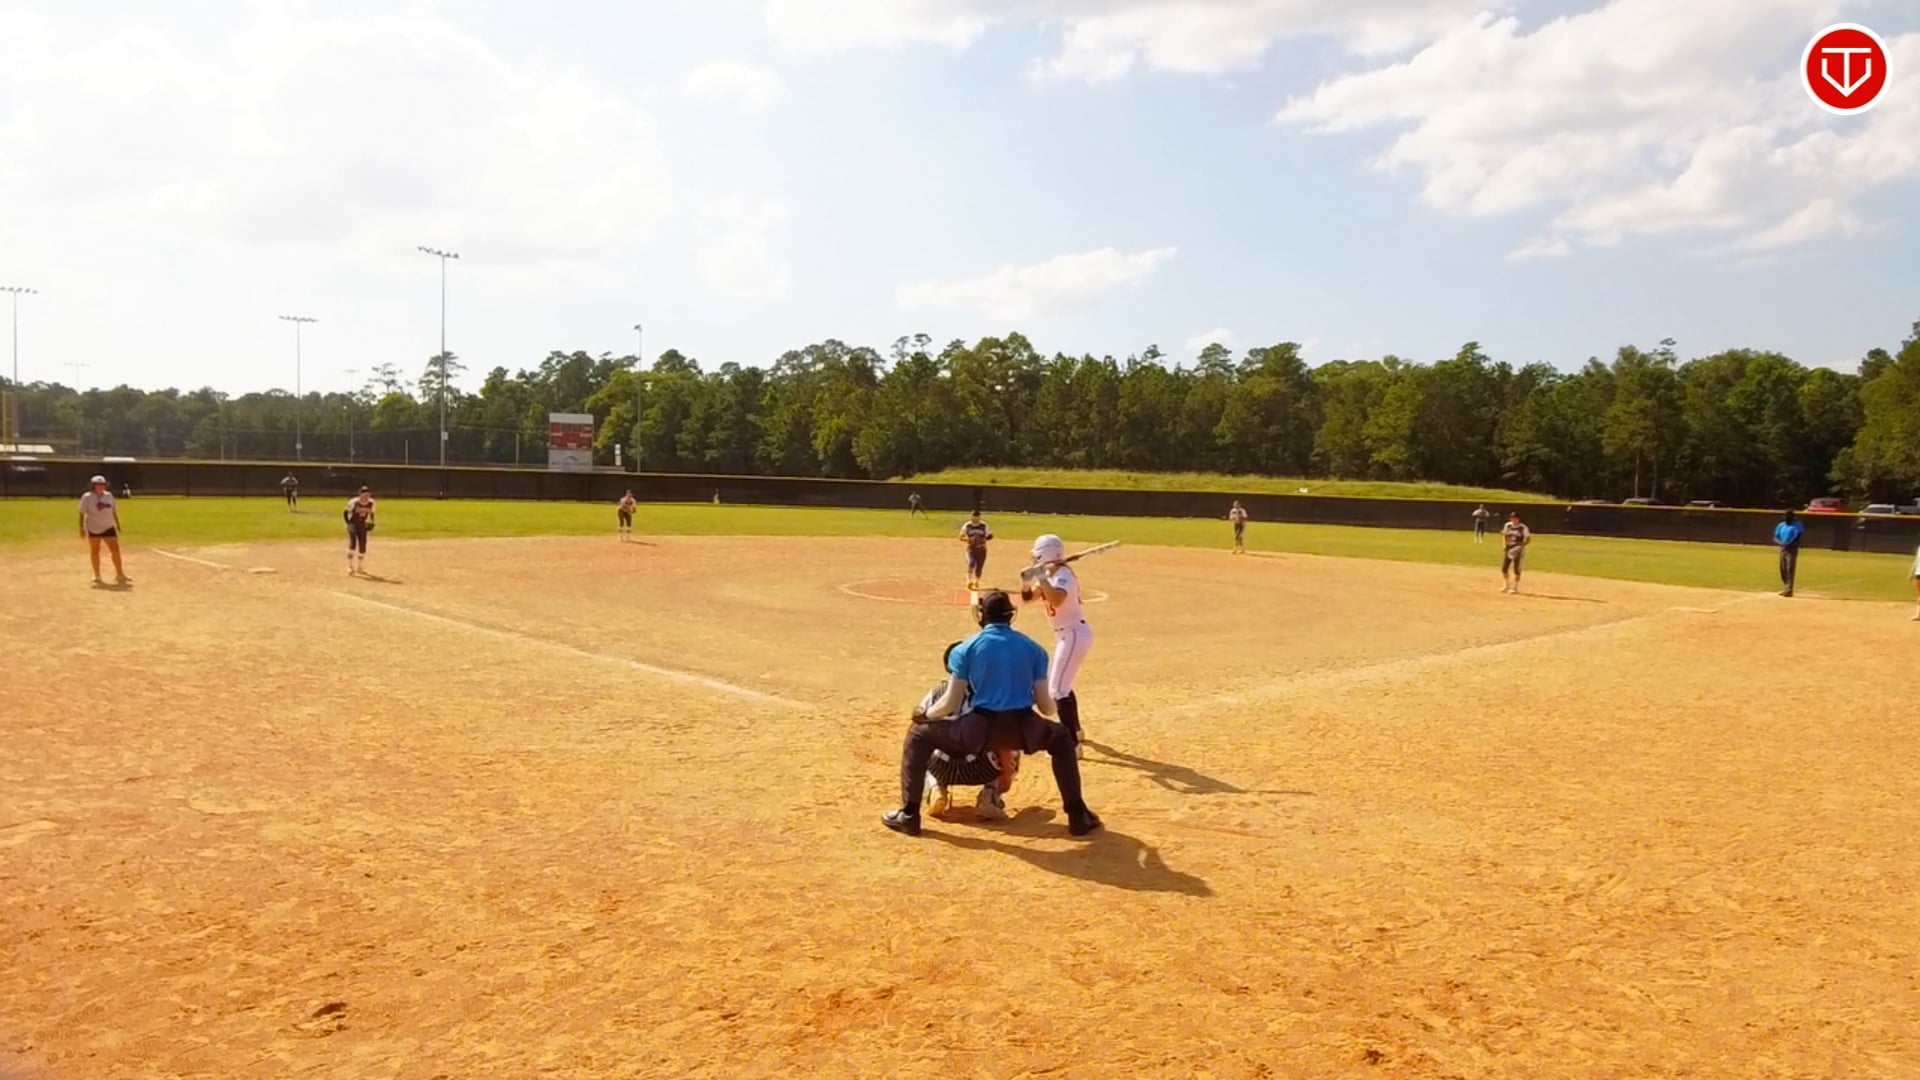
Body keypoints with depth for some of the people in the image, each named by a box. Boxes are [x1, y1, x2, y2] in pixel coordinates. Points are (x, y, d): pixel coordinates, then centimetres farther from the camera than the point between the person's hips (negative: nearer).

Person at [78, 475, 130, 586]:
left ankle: (119, 574, 1)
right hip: (93, 528, -3)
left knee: (115, 550, -4)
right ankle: (97, 575, 17)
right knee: (94, 551, 7)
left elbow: (114, 511, 14)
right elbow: (82, 513, -6)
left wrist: (118, 525, 12)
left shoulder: (109, 495, 7)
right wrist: (81, 528, -11)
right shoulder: (87, 497, -7)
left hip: (108, 527, 3)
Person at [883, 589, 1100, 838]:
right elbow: (1046, 707, 9)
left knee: (919, 735, 20)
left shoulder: (966, 649, 4)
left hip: (980, 728, -2)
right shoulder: (1033, 648, 11)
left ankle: (909, 815, 13)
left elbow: (951, 703, 1)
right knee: (1062, 738, 34)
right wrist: (1050, 706, 35)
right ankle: (1078, 816, 28)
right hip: (1022, 729, 2)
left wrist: (925, 715, 22)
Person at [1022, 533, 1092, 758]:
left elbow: (1056, 600, -40)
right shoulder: (1050, 575, 9)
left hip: (1074, 634, -11)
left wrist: (1040, 577, -35)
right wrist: (1026, 580, -5)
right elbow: (1028, 596, 13)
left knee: (1058, 689, -15)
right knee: (1054, 683, 24)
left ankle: (1073, 745, -17)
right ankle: (1074, 731, 40)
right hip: (1066, 635, 11)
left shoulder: (1062, 575, -19)